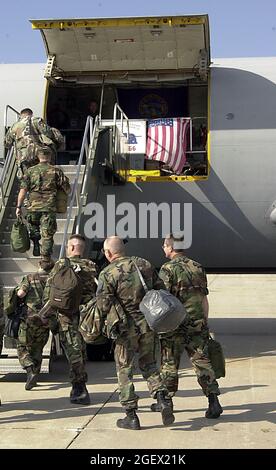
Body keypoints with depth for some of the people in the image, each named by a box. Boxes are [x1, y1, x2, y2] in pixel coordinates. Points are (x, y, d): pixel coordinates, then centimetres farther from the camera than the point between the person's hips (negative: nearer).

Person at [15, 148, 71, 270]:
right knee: (47, 235, 2)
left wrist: (19, 207, 5)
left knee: (33, 229, 29)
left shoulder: (30, 171, 6)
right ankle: (45, 261, 3)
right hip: (49, 208, -1)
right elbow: (67, 189, 2)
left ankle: (36, 245, 21)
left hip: (33, 207, 2)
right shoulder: (56, 171, 2)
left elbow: (23, 190, 0)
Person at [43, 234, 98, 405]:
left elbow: (49, 290, -5)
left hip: (67, 314, -4)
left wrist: (47, 314, 1)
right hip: (86, 314, 4)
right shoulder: (92, 267, 7)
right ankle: (79, 388, 26)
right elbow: (97, 291, 5)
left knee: (74, 351, -1)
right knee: (81, 349, 17)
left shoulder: (61, 265, -4)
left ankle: (80, 389, -3)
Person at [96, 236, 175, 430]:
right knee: (149, 364, 19)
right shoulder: (144, 265, 4)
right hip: (148, 323, 4)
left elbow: (103, 305, -13)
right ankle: (162, 400, 0)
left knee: (125, 370, 9)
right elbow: (161, 290, 7)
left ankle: (131, 416, 11)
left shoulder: (108, 274, -11)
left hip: (126, 327, -4)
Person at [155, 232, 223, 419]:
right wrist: (204, 323, 18)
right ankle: (214, 401, -5)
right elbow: (204, 300, 12)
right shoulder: (198, 268, 9)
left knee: (170, 364, 9)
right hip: (198, 324, 4)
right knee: (202, 362, 3)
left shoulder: (167, 269, -9)